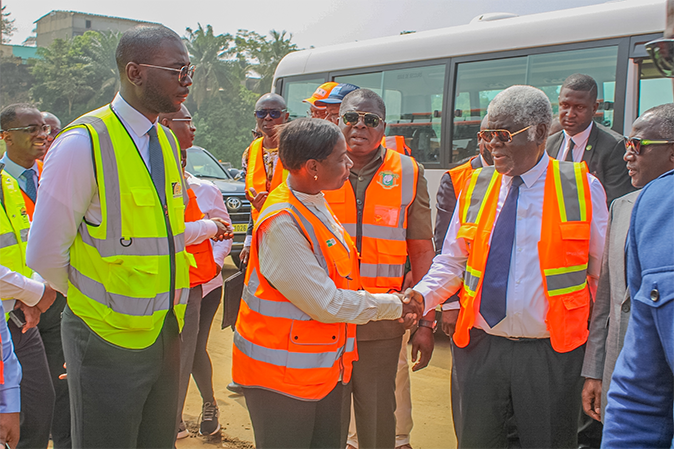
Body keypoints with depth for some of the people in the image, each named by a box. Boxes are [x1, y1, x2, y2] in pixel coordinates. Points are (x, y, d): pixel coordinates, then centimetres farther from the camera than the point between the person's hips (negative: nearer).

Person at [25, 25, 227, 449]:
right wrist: (93, 297, 0)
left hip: (167, 332, 7)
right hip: (108, 336, -6)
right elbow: (44, 255, -13)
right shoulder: (83, 144, -16)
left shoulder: (167, 141, 7)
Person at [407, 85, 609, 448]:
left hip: (551, 353, -2)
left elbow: (602, 273, 4)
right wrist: (423, 295, -8)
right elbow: (451, 262, 11)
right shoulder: (475, 186, 6)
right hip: (481, 348, 3)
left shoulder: (583, 187, -2)